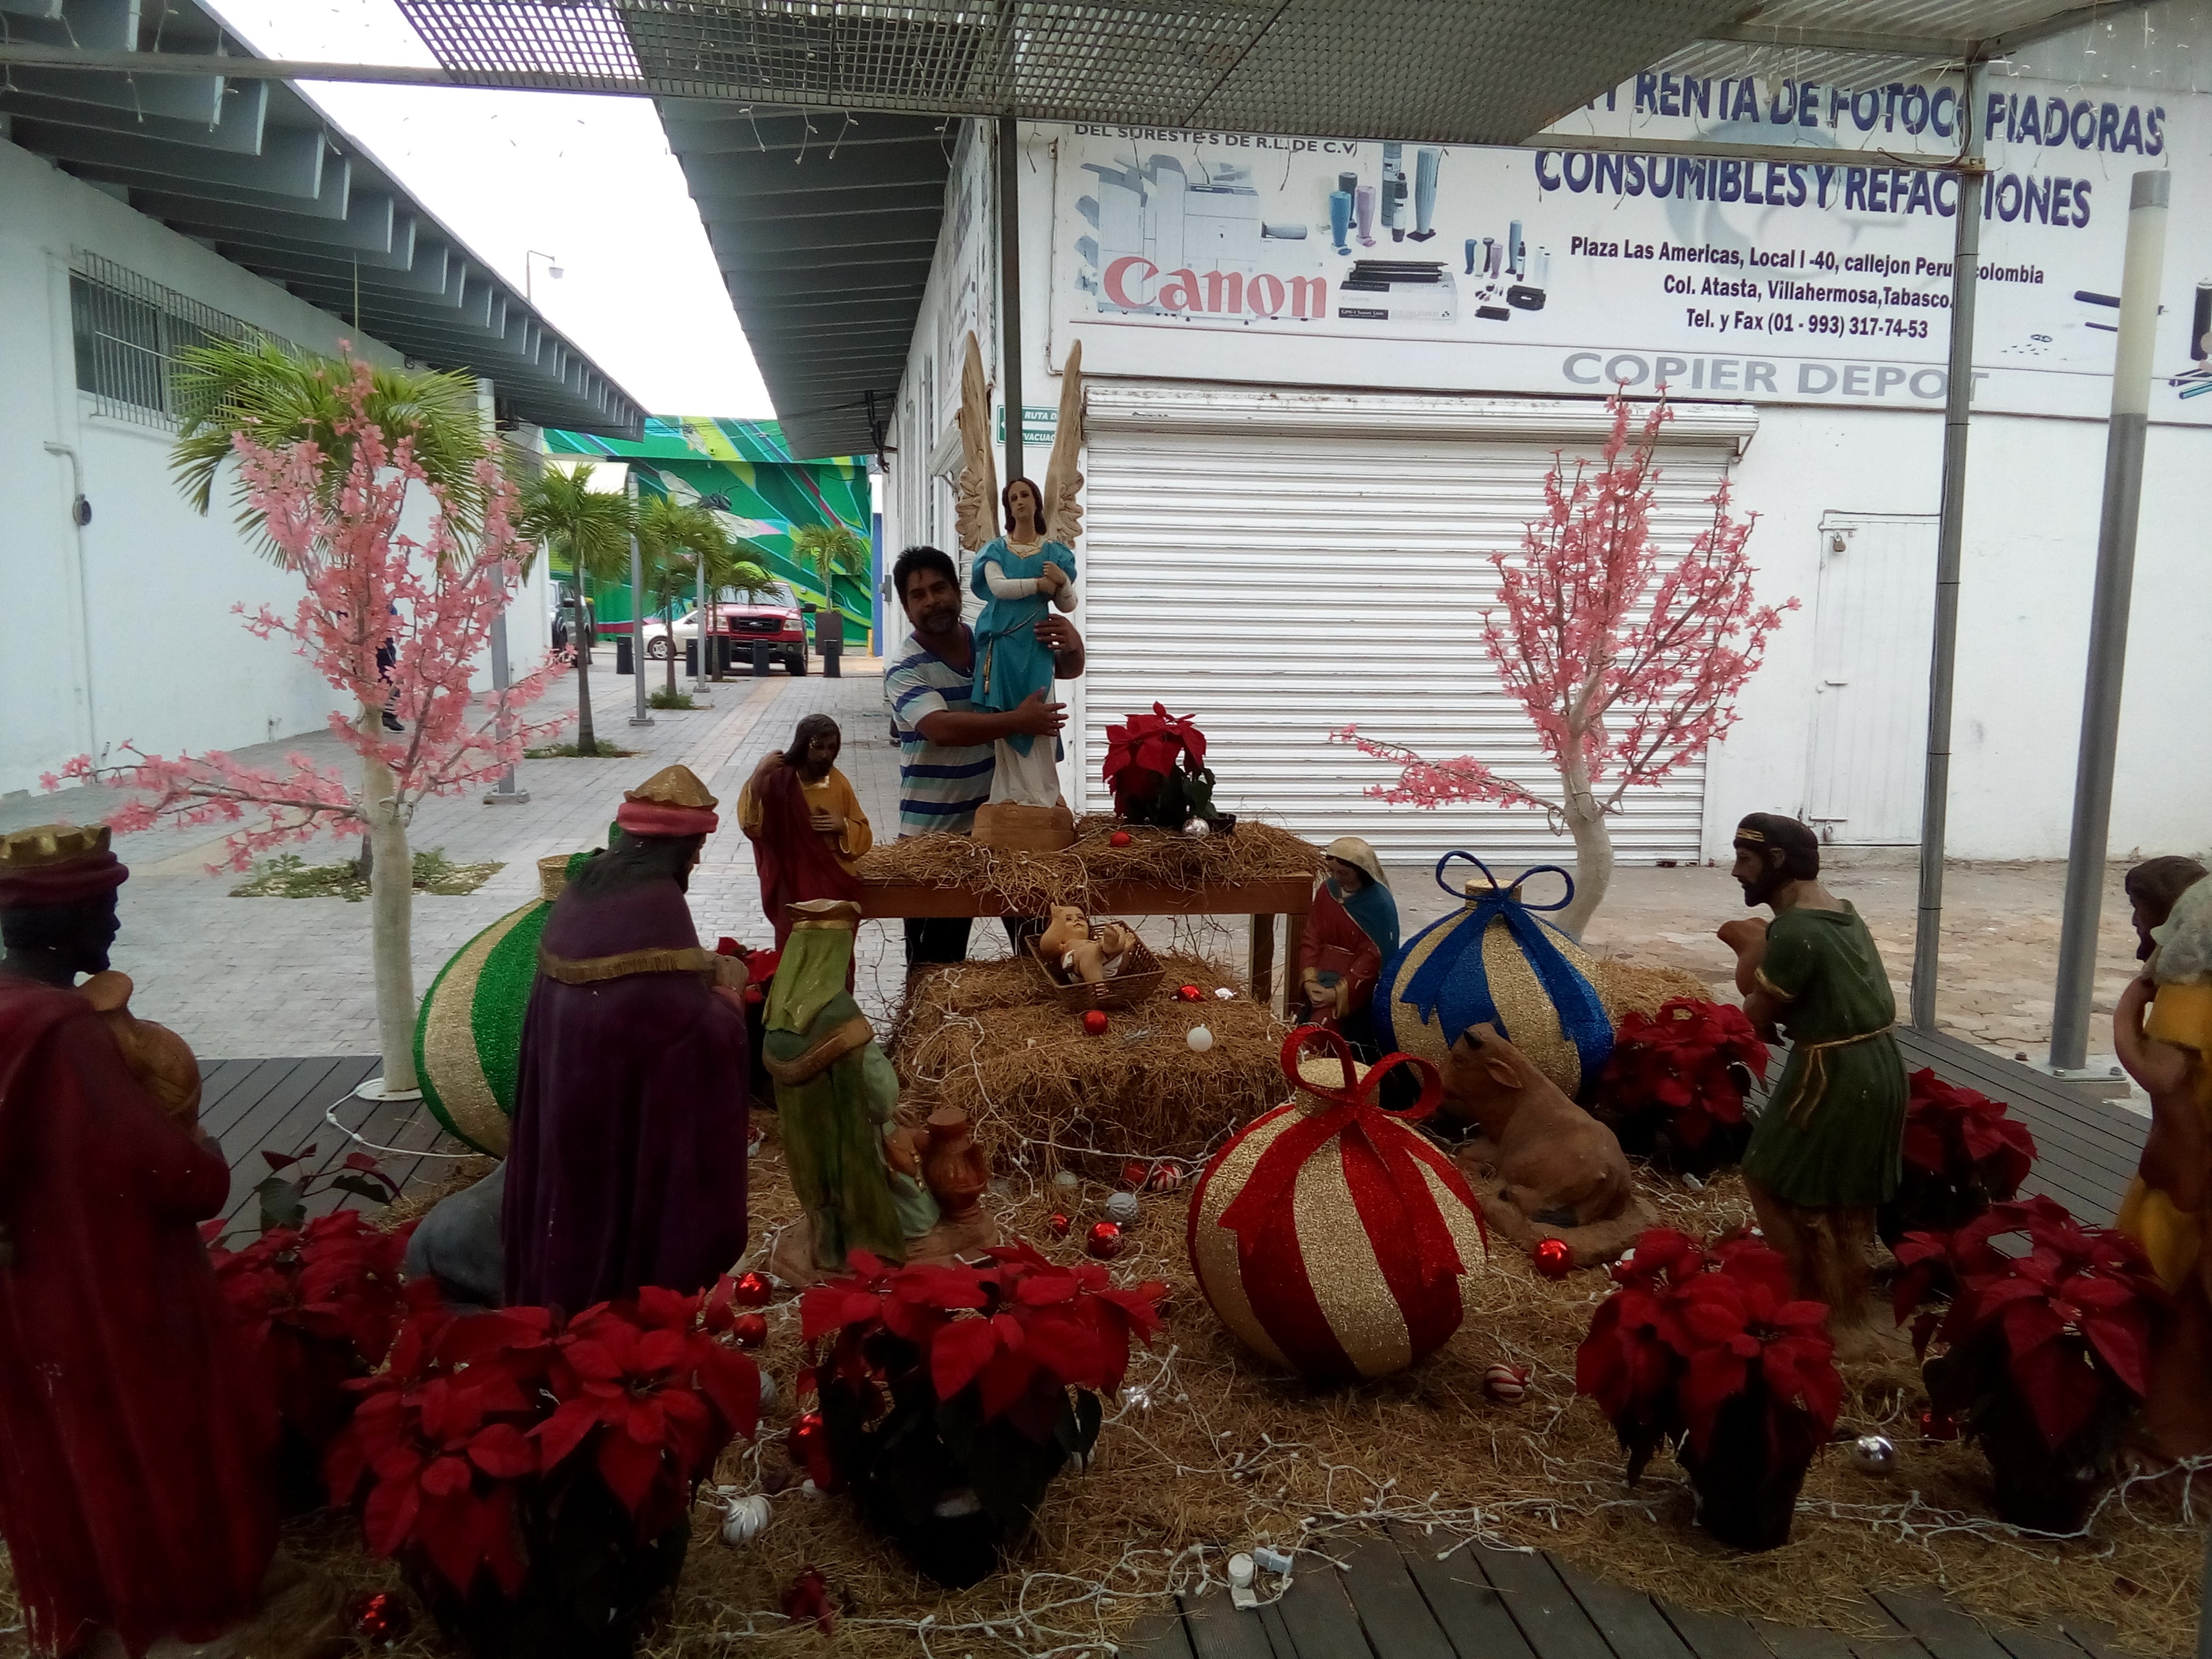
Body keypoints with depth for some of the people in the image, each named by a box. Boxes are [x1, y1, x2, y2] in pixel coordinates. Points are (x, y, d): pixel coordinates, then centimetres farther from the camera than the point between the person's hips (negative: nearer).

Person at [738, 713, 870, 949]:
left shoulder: (839, 783, 2)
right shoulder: (778, 780, -7)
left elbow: (864, 838, 8)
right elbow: (751, 826, -21)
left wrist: (844, 826, -13)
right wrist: (758, 775, -31)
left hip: (835, 887, 2)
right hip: (793, 887, -2)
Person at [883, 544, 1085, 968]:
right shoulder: (905, 668, -12)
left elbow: (1067, 670, 11)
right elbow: (941, 728, -30)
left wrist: (1073, 644, -13)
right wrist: (1018, 720, -36)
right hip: (936, 833, -4)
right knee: (937, 961, 8)